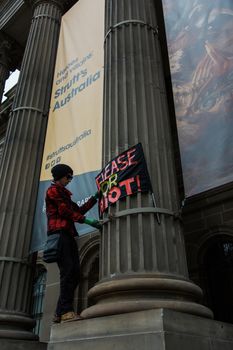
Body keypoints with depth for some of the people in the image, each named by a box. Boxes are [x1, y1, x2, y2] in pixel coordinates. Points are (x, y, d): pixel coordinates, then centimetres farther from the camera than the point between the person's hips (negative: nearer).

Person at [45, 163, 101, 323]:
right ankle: (66, 311, -23)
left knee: (75, 274, -1)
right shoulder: (53, 190, 5)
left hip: (68, 235, 9)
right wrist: (87, 221, -10)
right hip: (59, 232, -9)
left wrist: (95, 198, 23)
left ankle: (60, 313, -1)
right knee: (68, 270, -20)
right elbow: (65, 211, -7)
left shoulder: (64, 194, 32)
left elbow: (79, 210, 26)